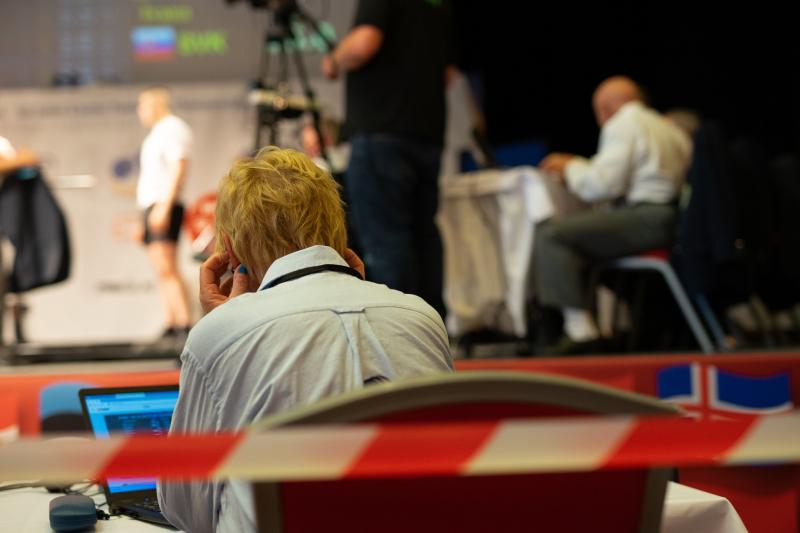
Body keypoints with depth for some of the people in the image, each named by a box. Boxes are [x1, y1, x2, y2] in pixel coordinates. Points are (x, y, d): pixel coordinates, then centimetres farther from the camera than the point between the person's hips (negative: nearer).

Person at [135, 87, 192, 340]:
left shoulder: (174, 128, -7)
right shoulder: (157, 132, 22)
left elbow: (179, 169, -17)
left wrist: (164, 206, -24)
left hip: (164, 206, -10)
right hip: (153, 206, 10)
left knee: (166, 268, -16)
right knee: (162, 271, 6)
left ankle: (184, 326, -19)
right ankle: (170, 326, 6)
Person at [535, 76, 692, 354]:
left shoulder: (622, 125, -3)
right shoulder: (667, 127, 26)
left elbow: (604, 184, -13)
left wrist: (570, 169, 5)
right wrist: (577, 167, 28)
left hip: (647, 219, -10)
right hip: (670, 219, 10)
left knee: (551, 235, -14)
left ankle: (581, 329, -25)